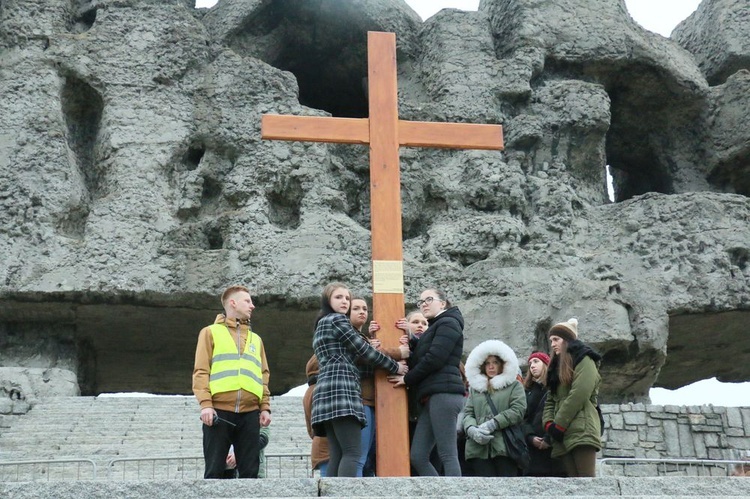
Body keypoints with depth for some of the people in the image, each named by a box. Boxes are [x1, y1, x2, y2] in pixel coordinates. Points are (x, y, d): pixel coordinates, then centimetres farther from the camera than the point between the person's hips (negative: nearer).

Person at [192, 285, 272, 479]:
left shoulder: (255, 339, 23)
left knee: (250, 472, 1)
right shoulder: (211, 332, 10)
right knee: (214, 471, -3)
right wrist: (205, 404, -12)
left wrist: (265, 407, 5)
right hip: (219, 411, -4)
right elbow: (201, 371, 1)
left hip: (250, 413, 4)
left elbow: (263, 375, 18)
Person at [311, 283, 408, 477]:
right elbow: (364, 351, 1)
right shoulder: (337, 320, 3)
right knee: (352, 453, -16)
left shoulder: (321, 325, 30)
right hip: (341, 389, -9)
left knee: (338, 455, 0)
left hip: (327, 391, 9)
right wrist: (395, 367, 10)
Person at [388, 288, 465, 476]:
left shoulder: (448, 324, 0)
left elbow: (434, 359, -12)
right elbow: (418, 358, 19)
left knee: (448, 455, -12)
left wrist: (407, 379, -4)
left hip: (443, 394, -9)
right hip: (432, 397, 9)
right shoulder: (435, 328, 29)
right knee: (418, 456, 2)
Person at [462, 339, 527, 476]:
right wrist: (472, 430, -10)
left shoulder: (514, 385, 15)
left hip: (505, 447, -2)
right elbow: (468, 413, 14)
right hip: (479, 448, 2)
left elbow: (518, 410, -2)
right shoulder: (475, 387, 25)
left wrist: (492, 424, -11)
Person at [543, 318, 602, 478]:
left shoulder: (584, 360, 3)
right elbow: (550, 400, 21)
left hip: (581, 430, -7)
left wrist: (558, 425, -12)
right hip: (563, 434, 8)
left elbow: (579, 394, -11)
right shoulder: (557, 367, 28)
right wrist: (549, 424, 1)